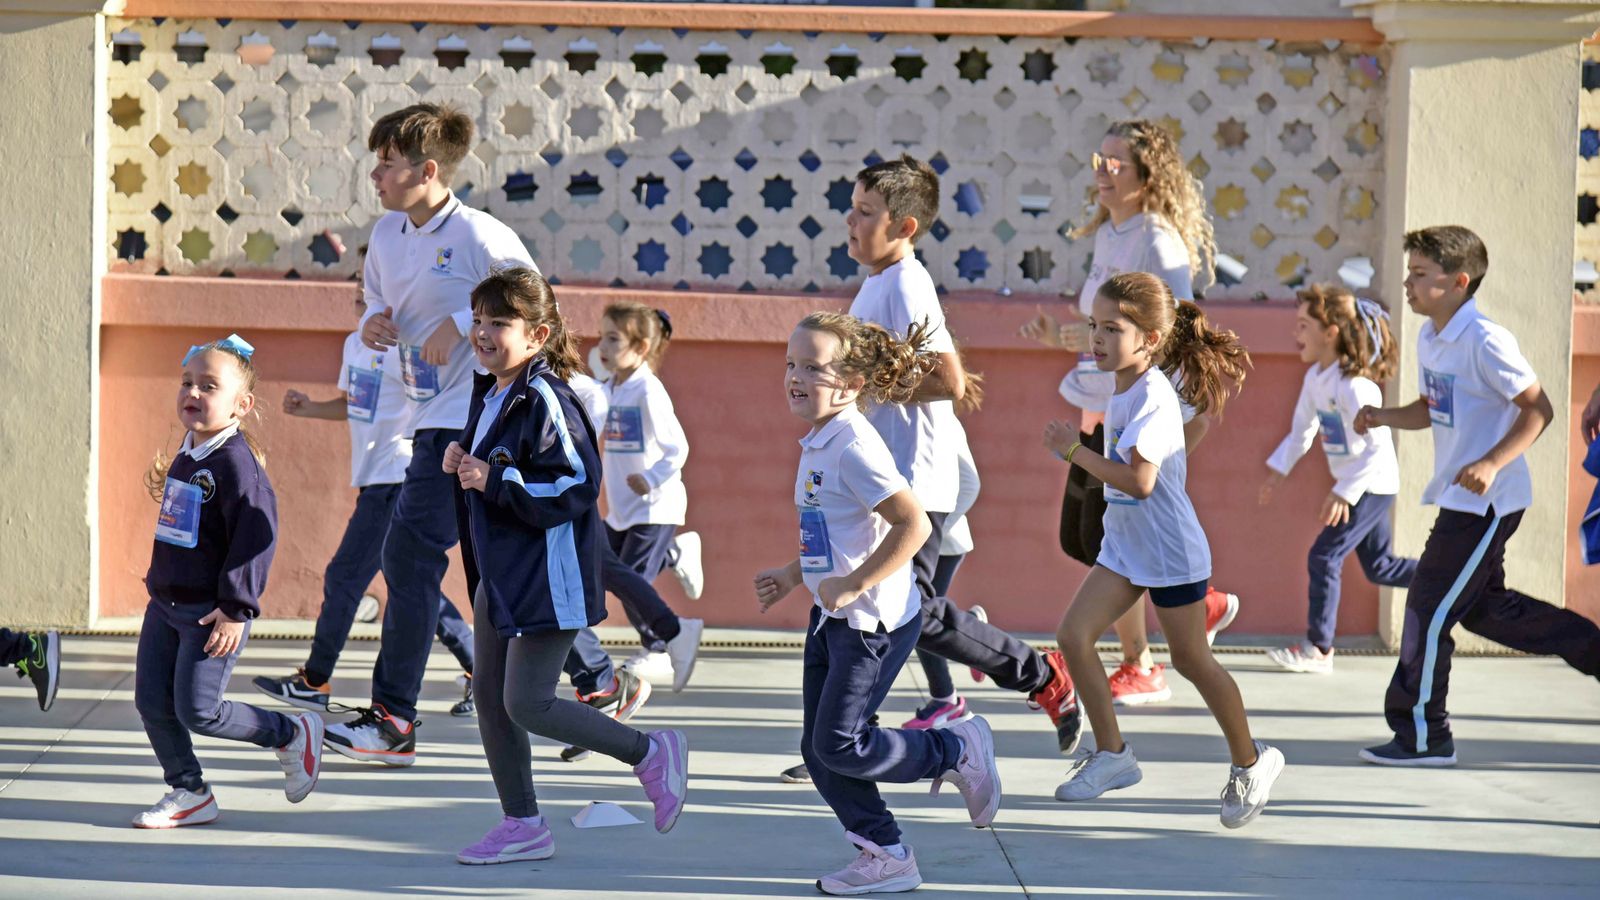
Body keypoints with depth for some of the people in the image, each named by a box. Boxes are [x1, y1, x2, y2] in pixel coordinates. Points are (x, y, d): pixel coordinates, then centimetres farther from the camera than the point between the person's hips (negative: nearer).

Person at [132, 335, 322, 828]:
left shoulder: (237, 462, -18)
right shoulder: (186, 456, 10)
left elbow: (257, 535, -22)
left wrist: (237, 608, -22)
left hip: (212, 612, -9)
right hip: (167, 604, 9)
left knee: (198, 712, -7)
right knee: (152, 702, 6)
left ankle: (293, 735, 15)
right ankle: (189, 792, 21)